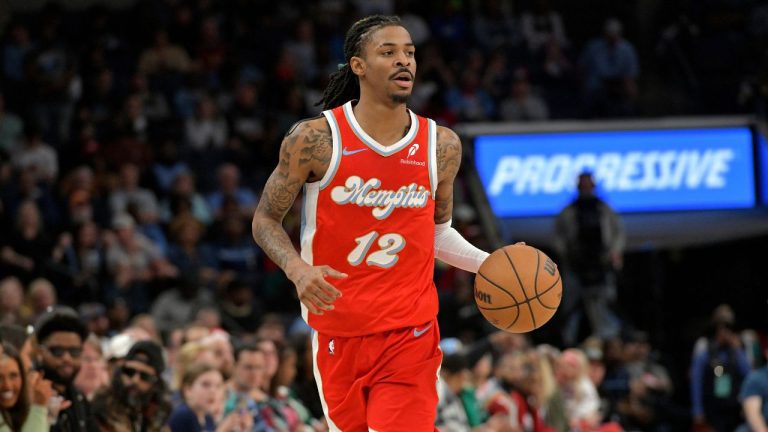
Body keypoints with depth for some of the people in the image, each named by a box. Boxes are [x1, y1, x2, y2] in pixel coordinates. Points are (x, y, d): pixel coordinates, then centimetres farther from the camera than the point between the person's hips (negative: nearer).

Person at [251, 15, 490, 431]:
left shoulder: (441, 146, 1)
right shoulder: (315, 139, -8)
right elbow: (265, 220, 0)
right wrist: (297, 269, -19)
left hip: (410, 334, 1)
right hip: (337, 330, 0)